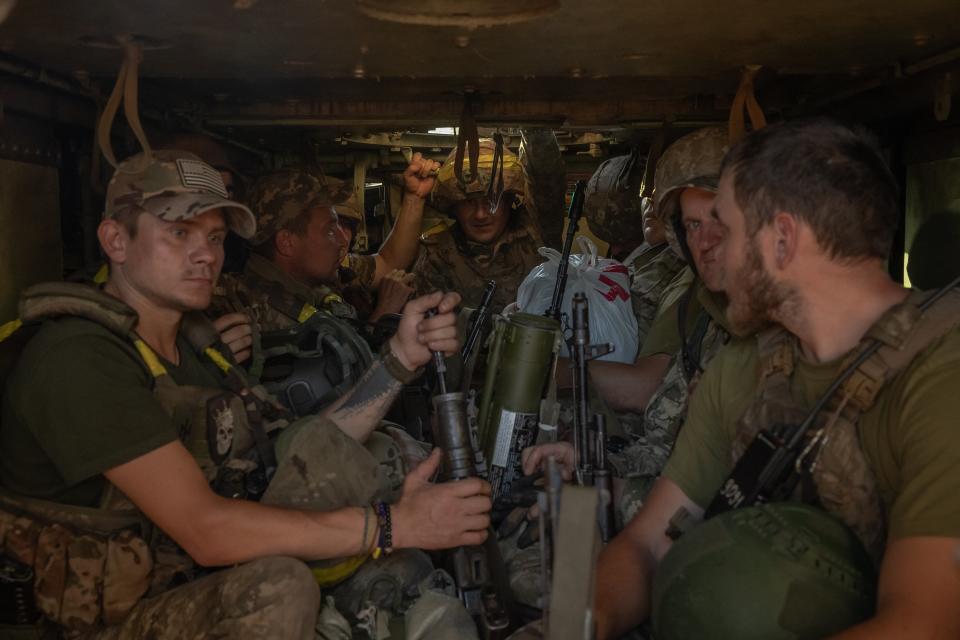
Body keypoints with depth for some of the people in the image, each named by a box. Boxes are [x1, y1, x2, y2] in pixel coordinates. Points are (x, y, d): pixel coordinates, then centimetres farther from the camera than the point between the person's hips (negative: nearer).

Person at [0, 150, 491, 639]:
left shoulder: (194, 339, 6)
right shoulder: (77, 359, -22)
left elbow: (319, 458, 0)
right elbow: (206, 531, -31)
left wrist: (403, 356, -11)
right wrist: (395, 524, -30)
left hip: (213, 579, 8)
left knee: (315, 442, -10)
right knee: (279, 583, -34)